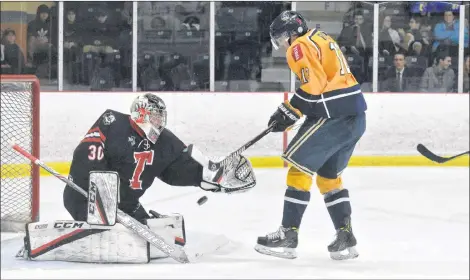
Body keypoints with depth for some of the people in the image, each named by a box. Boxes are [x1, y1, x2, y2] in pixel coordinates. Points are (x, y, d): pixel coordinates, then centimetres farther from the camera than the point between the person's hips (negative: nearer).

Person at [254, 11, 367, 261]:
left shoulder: (300, 46, -6)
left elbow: (314, 86, -18)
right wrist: (289, 111, 17)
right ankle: (345, 237, 13)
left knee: (299, 165, -3)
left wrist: (288, 112, -8)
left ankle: (288, 235, -2)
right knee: (328, 175, 18)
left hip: (335, 116, -10)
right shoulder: (321, 39, 22)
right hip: (355, 115, 10)